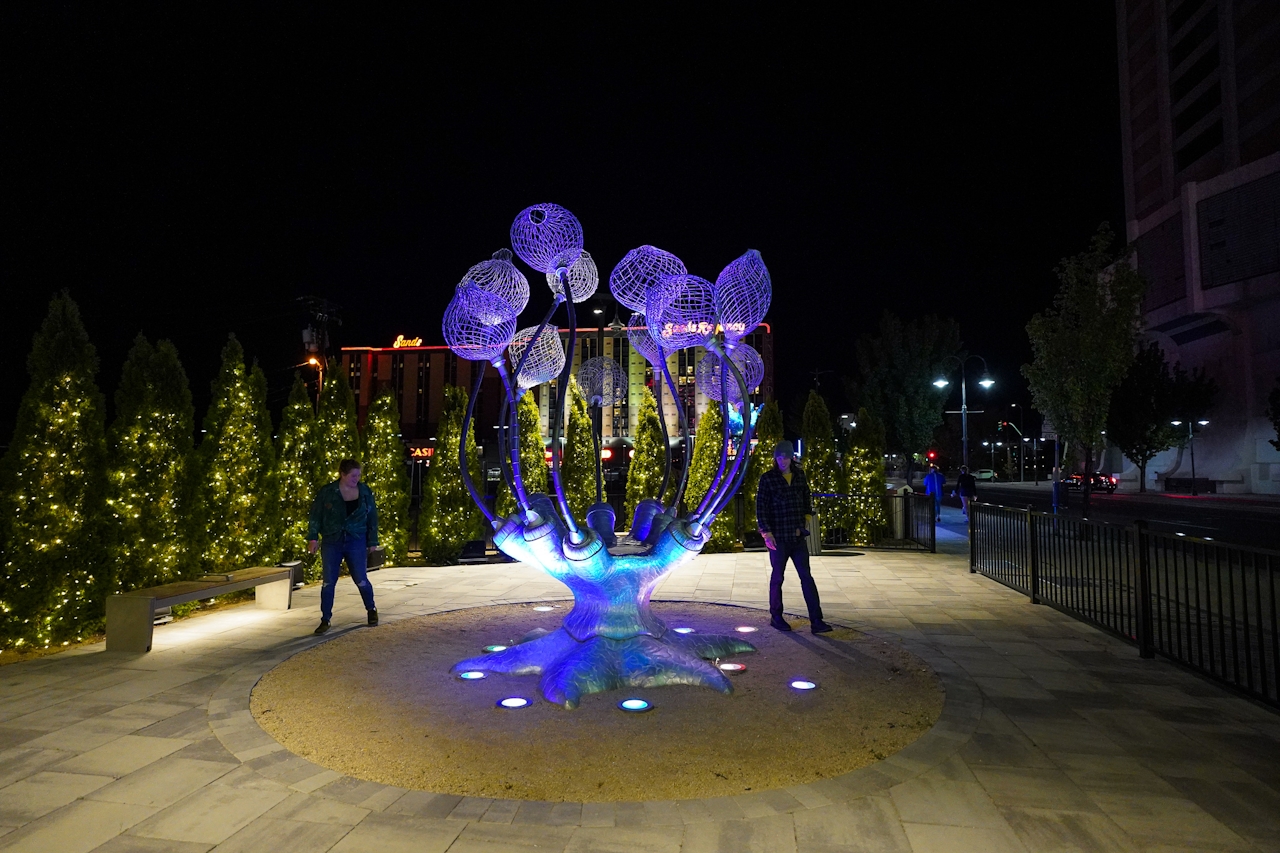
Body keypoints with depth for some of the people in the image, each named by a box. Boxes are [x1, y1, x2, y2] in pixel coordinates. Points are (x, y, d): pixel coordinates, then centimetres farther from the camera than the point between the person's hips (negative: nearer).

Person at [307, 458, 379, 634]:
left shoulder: (365, 492, -1)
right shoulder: (326, 492, -5)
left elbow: (372, 518, 4)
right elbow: (316, 515, -1)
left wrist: (372, 542, 4)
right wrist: (313, 537, -7)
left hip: (356, 543, 0)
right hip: (331, 542, 0)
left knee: (361, 580, 3)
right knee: (328, 582, 2)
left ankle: (371, 610, 27)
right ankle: (325, 619, 14)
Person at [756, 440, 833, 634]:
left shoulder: (800, 476, 7)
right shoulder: (768, 478, -7)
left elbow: (807, 500, 20)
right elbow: (761, 507, -8)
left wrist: (807, 520, 10)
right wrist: (766, 533, -13)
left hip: (798, 536, 4)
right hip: (778, 537, -4)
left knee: (807, 577, 1)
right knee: (777, 577, 7)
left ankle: (816, 621, 2)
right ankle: (776, 617, 23)